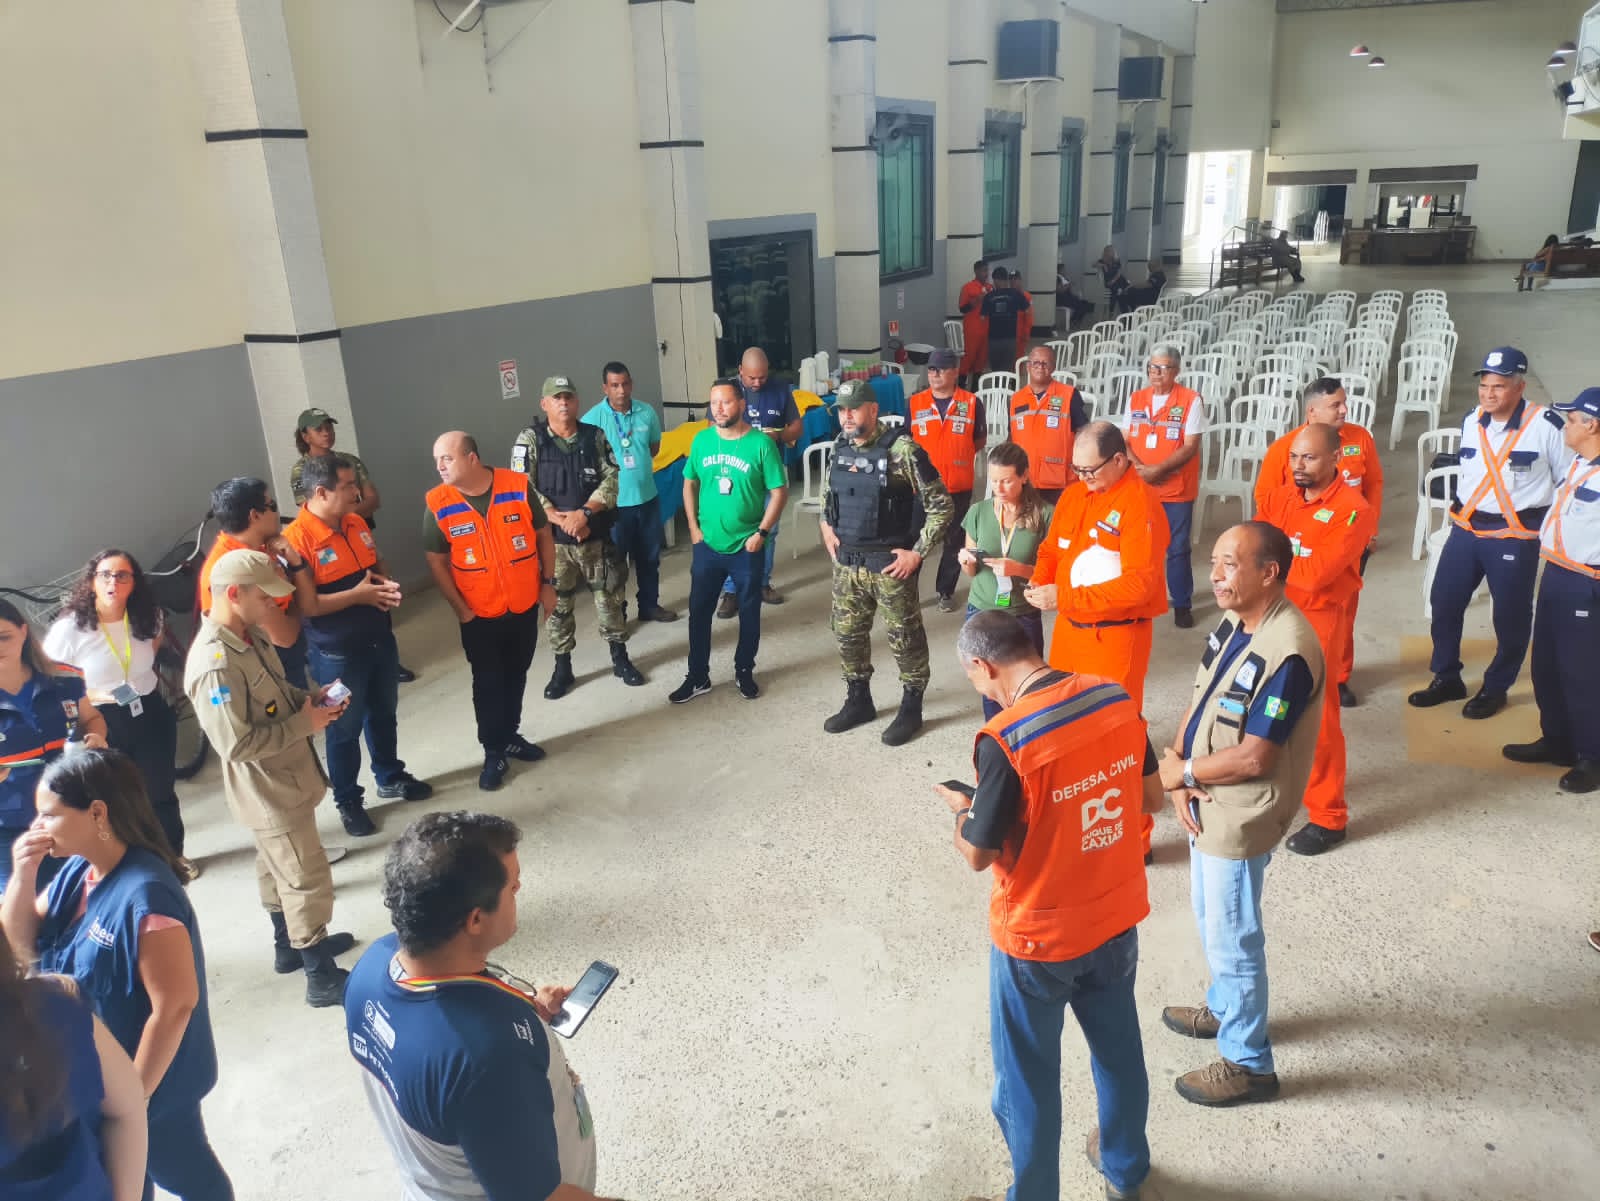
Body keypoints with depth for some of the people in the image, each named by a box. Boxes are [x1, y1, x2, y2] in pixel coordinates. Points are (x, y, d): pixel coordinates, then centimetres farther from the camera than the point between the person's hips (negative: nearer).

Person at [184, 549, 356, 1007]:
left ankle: (289, 947, 46)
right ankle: (323, 979, 17)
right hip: (270, 793, -10)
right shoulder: (215, 665, -31)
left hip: (283, 782, 10)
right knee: (308, 881, 2)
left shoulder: (250, 635, -1)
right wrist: (305, 723, -23)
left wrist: (310, 698, -4)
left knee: (276, 868, 26)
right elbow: (236, 745, -30)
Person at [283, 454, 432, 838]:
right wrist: (359, 594, -20)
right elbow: (307, 605, -24)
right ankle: (348, 802, 26)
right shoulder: (296, 539, -21)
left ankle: (390, 777, 43)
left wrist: (388, 586, -6)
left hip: (380, 640, 7)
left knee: (384, 715, 23)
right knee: (344, 729, 10)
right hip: (337, 654, -7)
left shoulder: (357, 524, 2)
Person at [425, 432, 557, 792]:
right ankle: (494, 752, 22)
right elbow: (437, 563, -5)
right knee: (488, 684, 8)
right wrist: (460, 609, -7)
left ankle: (511, 736, 36)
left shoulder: (519, 486, -11)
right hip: (479, 614, -1)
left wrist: (548, 583, 0)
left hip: (524, 605, 2)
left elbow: (544, 536, 0)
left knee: (516, 677, 17)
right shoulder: (439, 505, -12)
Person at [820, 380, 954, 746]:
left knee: (904, 636, 7)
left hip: (890, 563, -6)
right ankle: (858, 701, 33)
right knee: (848, 633, 15)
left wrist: (917, 553, -14)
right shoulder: (840, 449, 4)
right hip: (847, 562, 6)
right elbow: (828, 492, 24)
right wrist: (827, 529, 11)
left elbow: (942, 506, -14)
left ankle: (911, 708, 23)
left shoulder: (903, 450, -16)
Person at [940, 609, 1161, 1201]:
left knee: (1028, 1081, 17)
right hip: (1117, 916, 6)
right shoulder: (1117, 699, -10)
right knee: (1118, 1049, 28)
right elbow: (1152, 798, 3)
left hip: (1037, 936, -6)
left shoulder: (1006, 739, -28)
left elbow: (978, 855, -18)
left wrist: (961, 808, 1)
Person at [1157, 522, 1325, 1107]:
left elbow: (1253, 758, -26)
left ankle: (1248, 1063, 27)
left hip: (1240, 818, -9)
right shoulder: (1234, 622, 1)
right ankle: (1224, 1007, 49)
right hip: (1206, 804, 9)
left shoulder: (1288, 653, -28)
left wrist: (1181, 772, -13)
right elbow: (1198, 702, 5)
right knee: (1210, 918, 26)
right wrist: (1181, 777, -8)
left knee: (1232, 938, 7)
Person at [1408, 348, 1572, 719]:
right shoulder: (1471, 422, 3)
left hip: (1515, 536, -5)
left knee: (1510, 616, 7)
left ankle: (1495, 689, 26)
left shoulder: (1546, 425, -14)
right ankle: (1446, 678, 27)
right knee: (1444, 602, 9)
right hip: (1466, 528, 5)